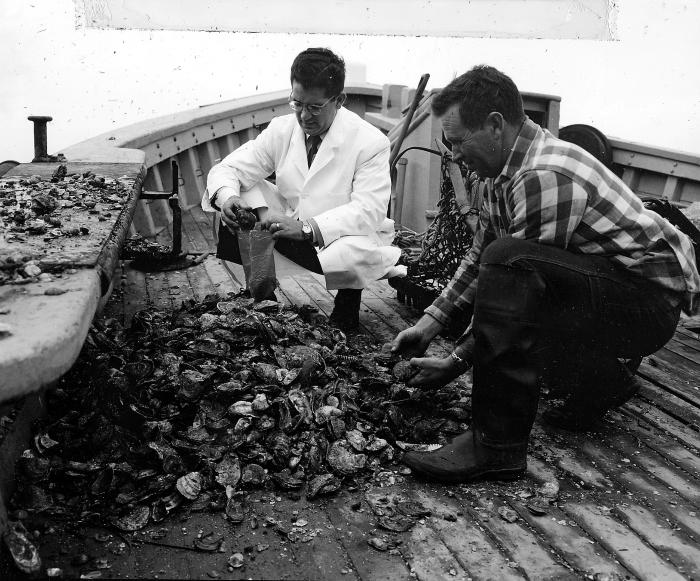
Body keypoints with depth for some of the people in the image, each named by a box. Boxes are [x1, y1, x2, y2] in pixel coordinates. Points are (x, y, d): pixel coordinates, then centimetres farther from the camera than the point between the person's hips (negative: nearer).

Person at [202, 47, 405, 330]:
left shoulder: (371, 142, -14)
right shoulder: (282, 129, 0)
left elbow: (369, 211, -23)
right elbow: (227, 169, 0)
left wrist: (307, 228, -37)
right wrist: (227, 197, -27)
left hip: (346, 239, -4)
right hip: (289, 238, 4)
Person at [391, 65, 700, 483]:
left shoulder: (546, 178, -26)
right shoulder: (506, 171, 5)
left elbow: (505, 268, -24)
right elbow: (480, 256, 11)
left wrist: (457, 362, -15)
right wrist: (430, 324, 7)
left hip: (650, 298, -10)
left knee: (508, 263, -32)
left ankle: (497, 445, -27)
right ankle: (603, 381, 26)